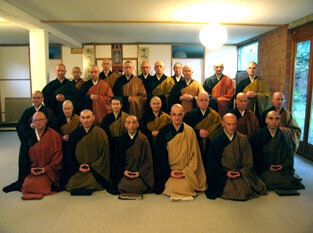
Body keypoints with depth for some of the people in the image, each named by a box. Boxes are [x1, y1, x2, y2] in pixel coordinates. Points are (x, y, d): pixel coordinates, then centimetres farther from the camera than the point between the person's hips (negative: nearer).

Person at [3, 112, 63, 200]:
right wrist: (29, 169, -8)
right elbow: (23, 157, 8)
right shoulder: (27, 137, 9)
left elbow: (58, 156, -3)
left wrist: (46, 169, -14)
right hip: (32, 171, 3)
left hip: (48, 171, -2)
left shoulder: (54, 136, -1)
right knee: (27, 185, -22)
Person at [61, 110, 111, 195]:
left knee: (92, 182, -26)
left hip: (95, 169, -2)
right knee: (72, 183, -19)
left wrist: (92, 167, -10)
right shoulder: (74, 134, 7)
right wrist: (77, 167, -5)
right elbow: (69, 154, 9)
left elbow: (104, 154, -4)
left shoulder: (100, 133, -3)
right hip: (77, 169, 3)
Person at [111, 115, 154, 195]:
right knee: (122, 185, -26)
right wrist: (123, 171, -6)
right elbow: (116, 158, 10)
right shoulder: (121, 140, 10)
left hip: (140, 174, -2)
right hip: (124, 174, 2)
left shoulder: (143, 139, 3)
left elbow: (148, 159, 2)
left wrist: (140, 172, -11)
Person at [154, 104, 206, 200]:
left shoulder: (190, 131, 1)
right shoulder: (163, 132, 0)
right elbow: (160, 155, 0)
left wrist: (186, 171, -11)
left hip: (187, 171, 0)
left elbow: (194, 154, 1)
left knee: (185, 186, -23)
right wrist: (169, 172, -10)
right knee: (172, 187, -22)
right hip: (169, 170, 0)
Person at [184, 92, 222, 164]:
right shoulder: (190, 114, 7)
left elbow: (218, 131, 0)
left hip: (210, 148, 0)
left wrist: (207, 134, -12)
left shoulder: (215, 115, 8)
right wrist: (198, 132, -12)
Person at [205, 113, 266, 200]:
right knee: (241, 192, -23)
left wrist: (241, 172, -12)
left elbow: (248, 161, 4)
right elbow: (212, 162, -2)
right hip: (224, 174, -3)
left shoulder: (242, 139, 3)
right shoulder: (217, 141, -4)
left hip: (242, 173, 4)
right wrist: (226, 172, -12)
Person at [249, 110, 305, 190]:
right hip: (264, 171, -3)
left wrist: (283, 165, -3)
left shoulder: (284, 136, 11)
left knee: (290, 180, -23)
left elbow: (290, 155, 15)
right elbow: (254, 158, 2)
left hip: (282, 169, 3)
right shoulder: (257, 136, 1)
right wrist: (267, 167, -8)